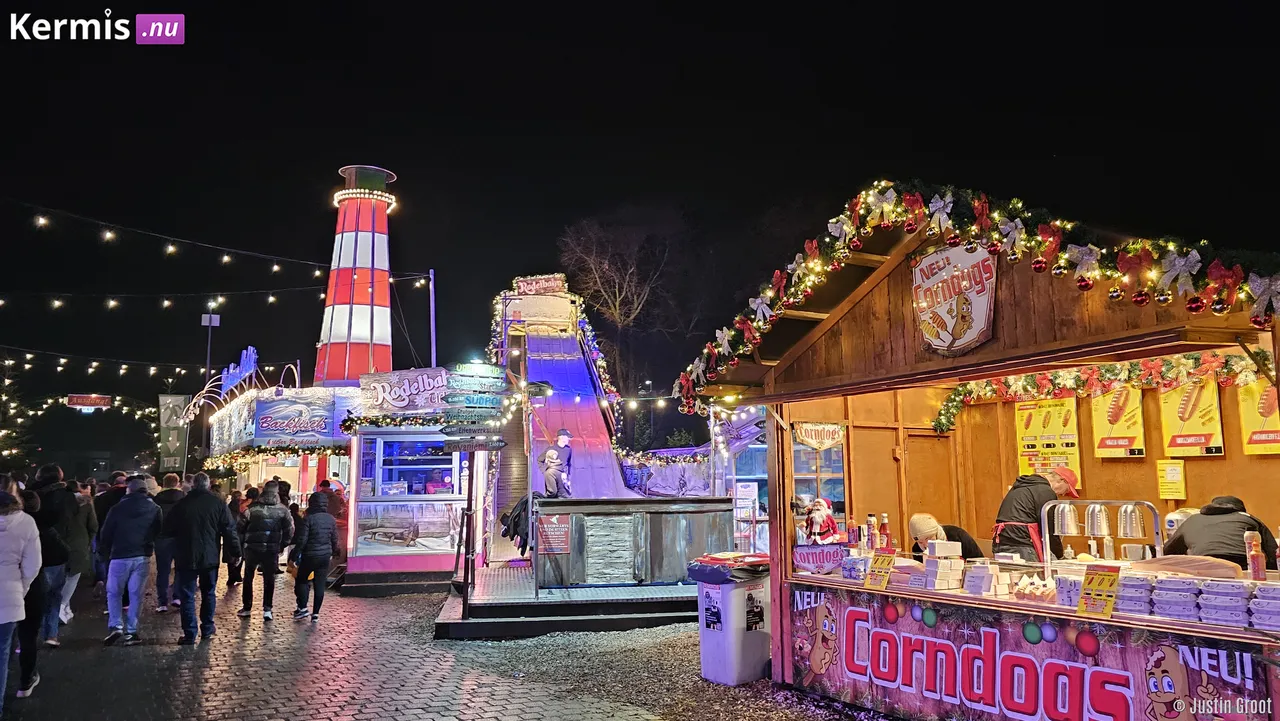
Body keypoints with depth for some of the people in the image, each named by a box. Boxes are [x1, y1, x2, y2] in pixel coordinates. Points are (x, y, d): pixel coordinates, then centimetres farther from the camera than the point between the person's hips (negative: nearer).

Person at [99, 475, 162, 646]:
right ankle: (130, 631, 5)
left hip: (120, 556, -2)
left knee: (114, 593, 11)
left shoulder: (118, 508, -5)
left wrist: (104, 551, 16)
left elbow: (106, 533, 0)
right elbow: (158, 532, 9)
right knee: (136, 595, 7)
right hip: (142, 556, 2)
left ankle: (115, 626, -4)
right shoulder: (155, 509, 2)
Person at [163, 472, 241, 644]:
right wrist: (235, 552, 1)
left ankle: (190, 634, 1)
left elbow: (168, 530, 3)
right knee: (208, 593, 17)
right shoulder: (218, 503, -3)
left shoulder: (181, 504, -4)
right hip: (210, 557, 1)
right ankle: (207, 628, 22)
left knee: (187, 595, 3)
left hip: (186, 558, -1)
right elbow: (229, 530, -5)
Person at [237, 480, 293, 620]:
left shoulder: (252, 507, -5)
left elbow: (241, 526, -4)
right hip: (272, 549, 0)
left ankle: (247, 608, 19)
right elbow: (289, 530, -4)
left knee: (248, 578, 15)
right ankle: (267, 609, 5)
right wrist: (282, 545, 9)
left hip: (252, 547, 0)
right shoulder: (282, 510, -3)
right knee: (269, 579, 10)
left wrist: (241, 543, 8)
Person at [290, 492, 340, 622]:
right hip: (325, 556, 4)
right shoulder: (331, 519, 3)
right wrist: (333, 552, 27)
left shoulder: (309, 518, -13)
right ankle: (315, 613, 7)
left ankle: (302, 608, 6)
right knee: (320, 584, 6)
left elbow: (302, 540, -13)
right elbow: (334, 539, 11)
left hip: (310, 555, -4)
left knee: (301, 580, 14)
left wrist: (295, 555, -5)